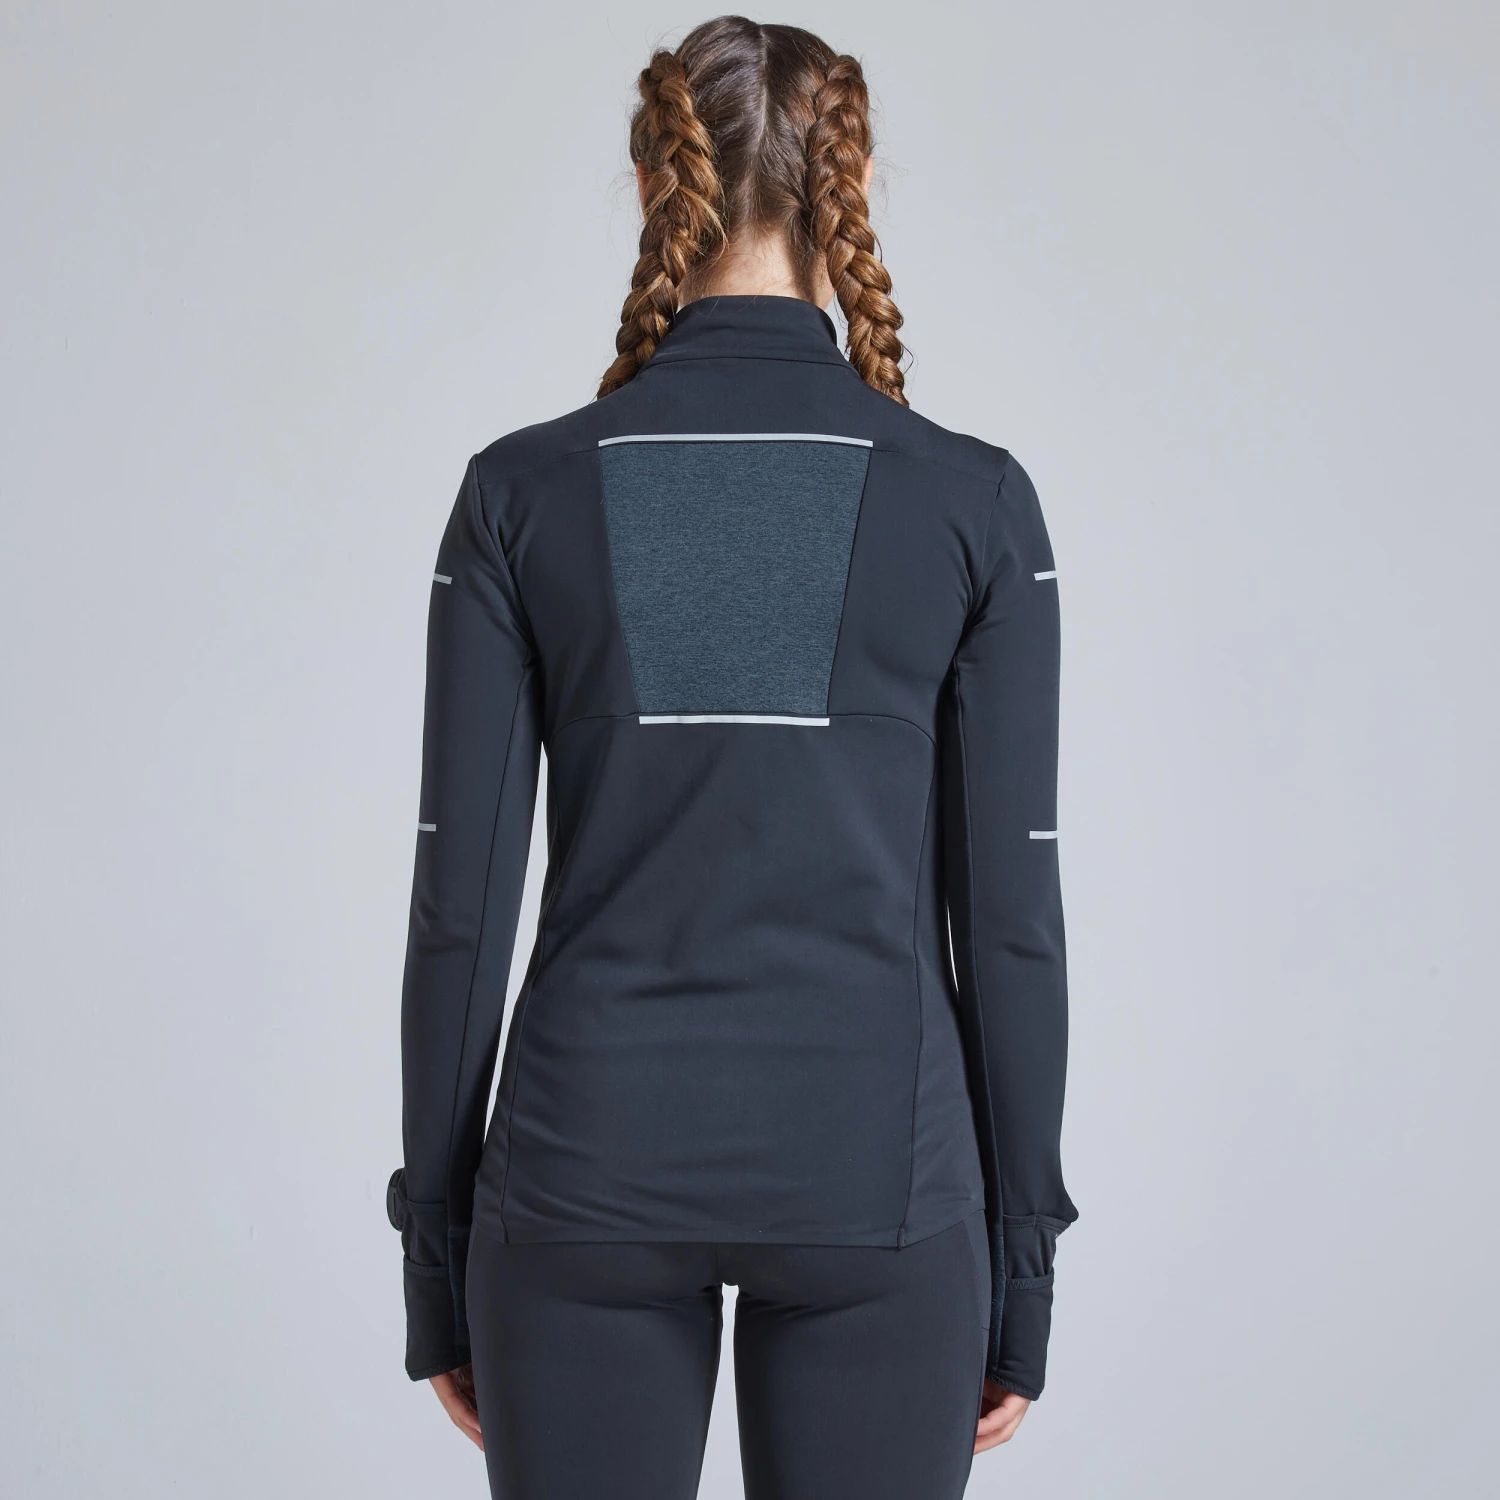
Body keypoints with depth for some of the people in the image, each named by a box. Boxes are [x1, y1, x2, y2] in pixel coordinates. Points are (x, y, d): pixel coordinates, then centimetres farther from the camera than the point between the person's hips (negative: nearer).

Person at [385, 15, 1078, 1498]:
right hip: (876, 1165, 0)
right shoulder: (971, 499, -5)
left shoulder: (521, 491, -4)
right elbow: (1010, 908, -4)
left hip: (594, 1156, 1)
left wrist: (437, 1259, 7)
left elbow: (460, 901, -3)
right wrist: (1022, 1261, 6)